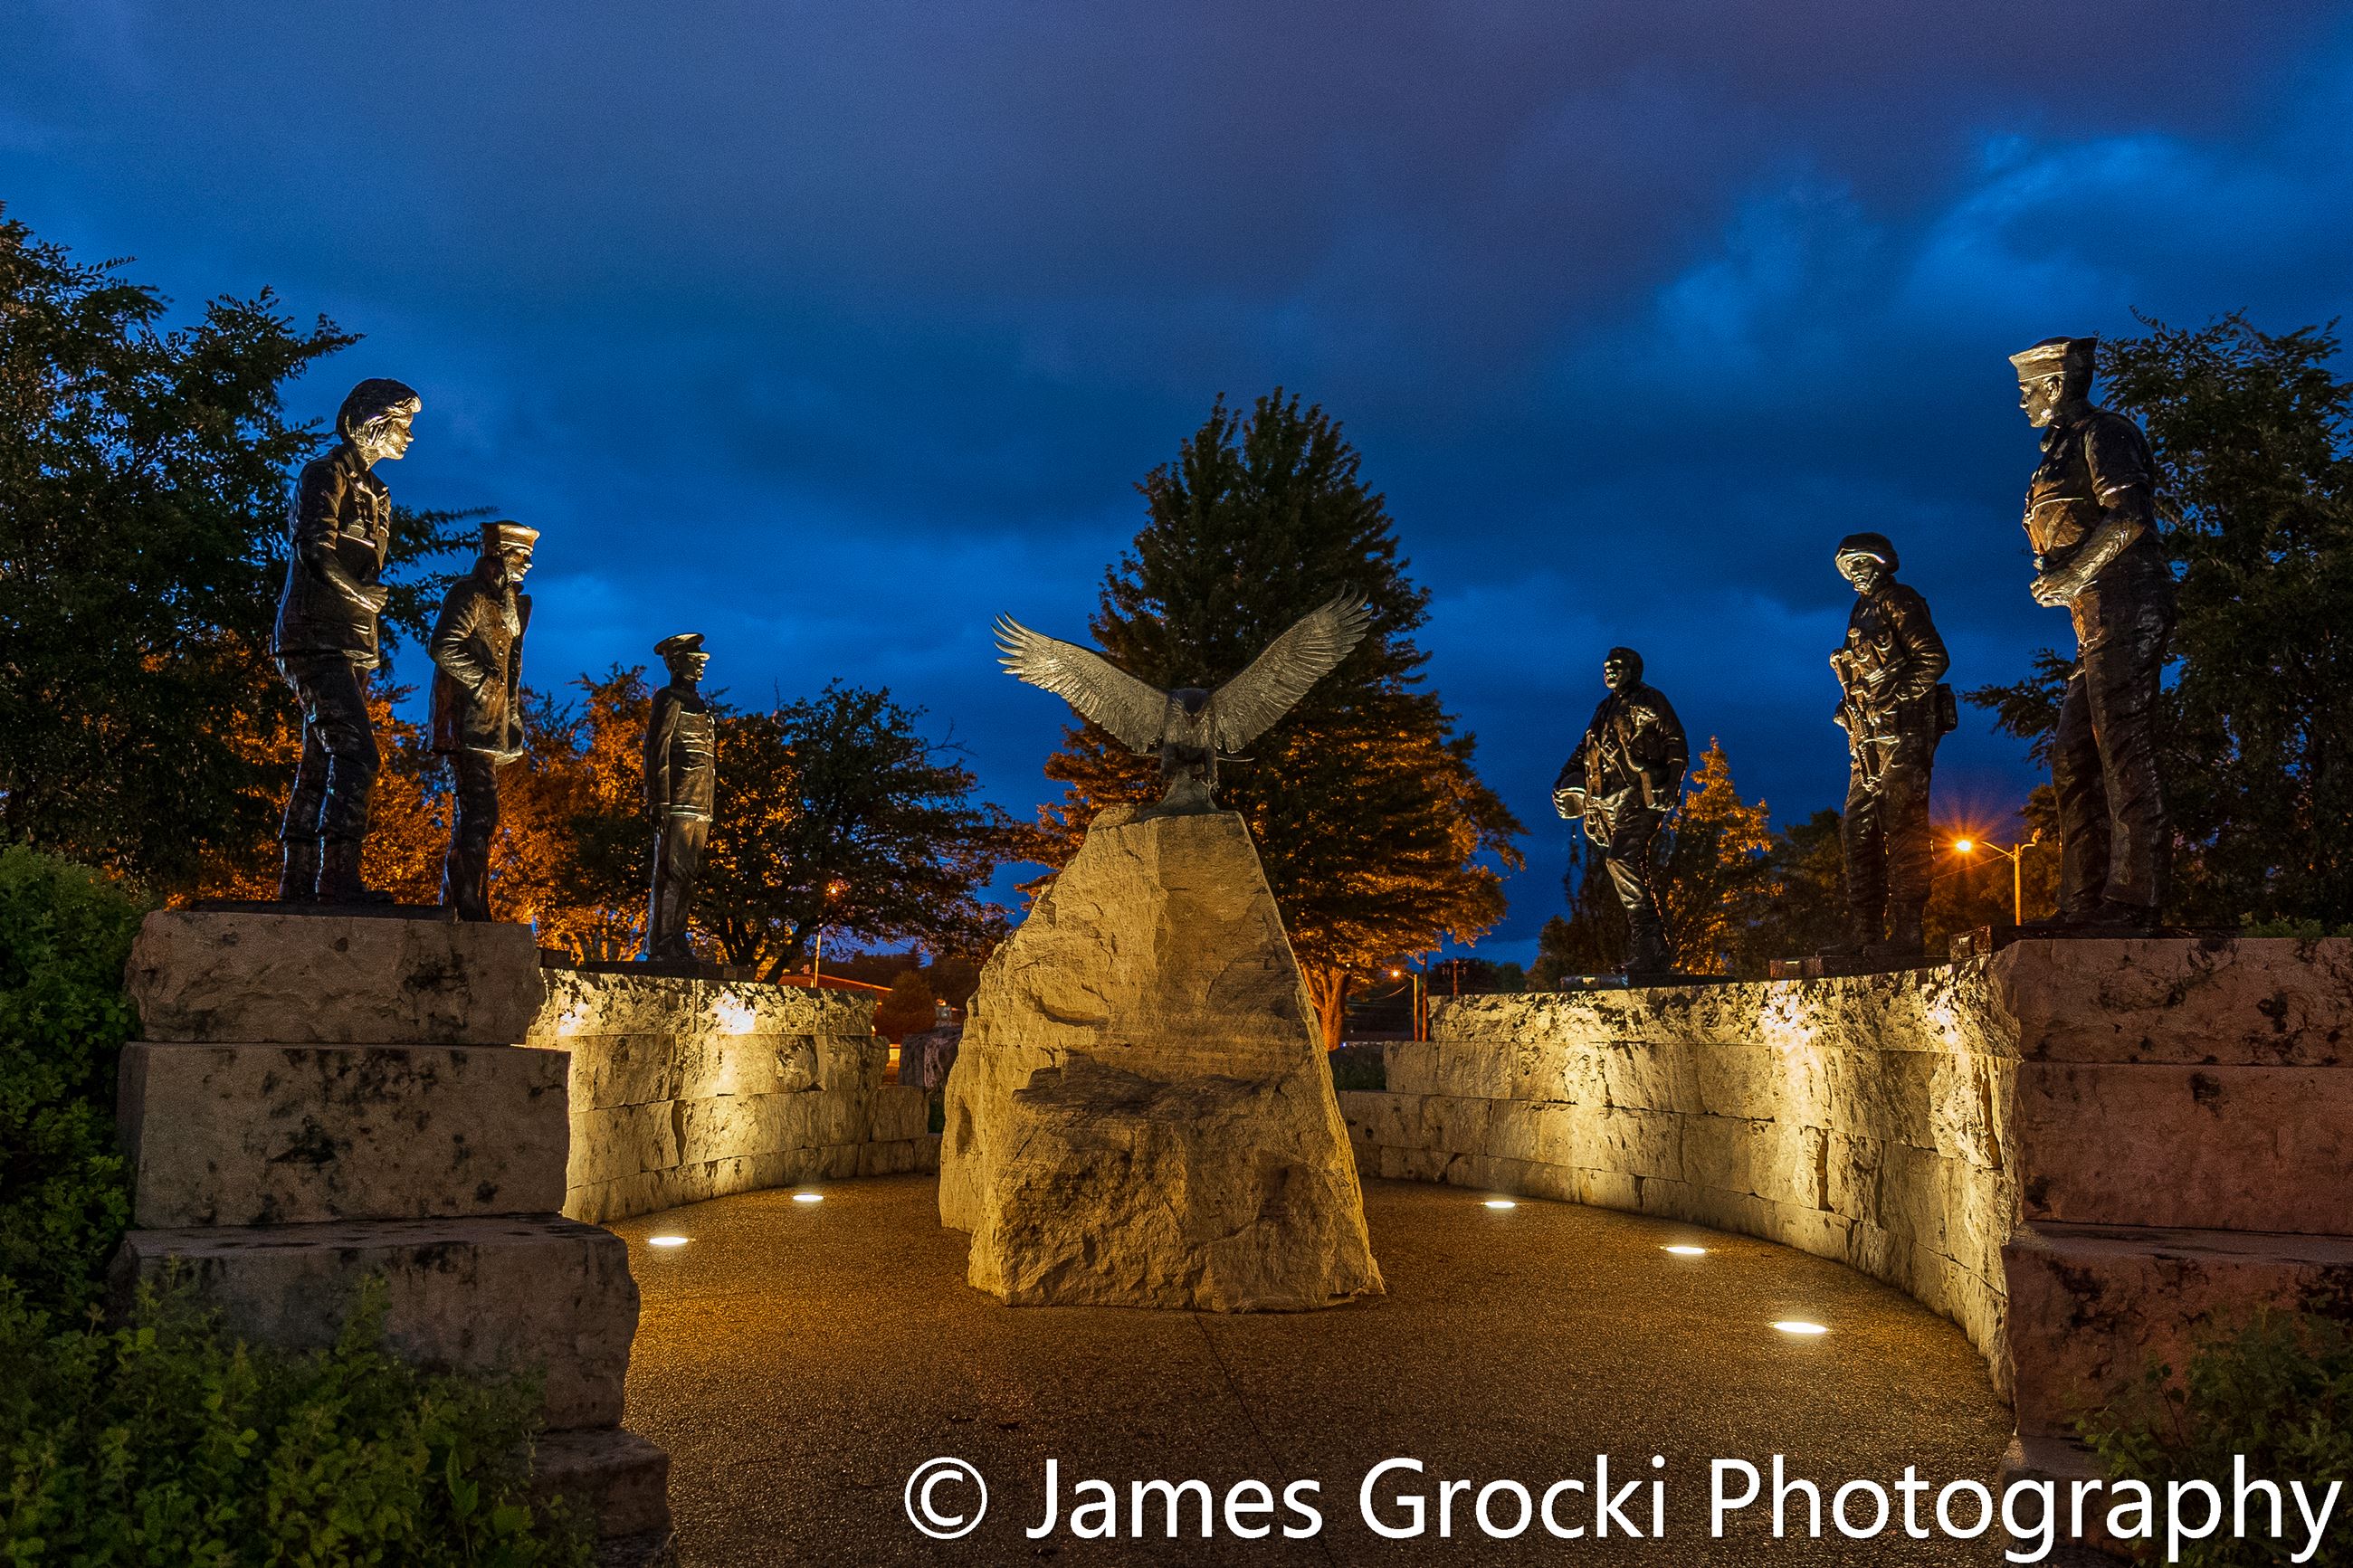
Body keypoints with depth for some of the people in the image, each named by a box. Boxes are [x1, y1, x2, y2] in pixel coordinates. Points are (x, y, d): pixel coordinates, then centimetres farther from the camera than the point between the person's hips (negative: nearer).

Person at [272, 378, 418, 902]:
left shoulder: (375, 492, 23)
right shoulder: (327, 474, -3)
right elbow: (315, 547, -17)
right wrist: (362, 594, -8)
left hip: (350, 644, 9)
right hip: (318, 637, -9)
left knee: (321, 762, 7)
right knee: (356, 752, -20)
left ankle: (298, 884, 10)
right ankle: (339, 879, -24)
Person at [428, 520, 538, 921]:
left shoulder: (508, 602, 20)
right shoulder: (470, 594, -9)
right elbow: (444, 647, -23)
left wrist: (513, 714, 17)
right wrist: (481, 682, -16)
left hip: (489, 724, 10)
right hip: (469, 721, -10)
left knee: (475, 813, 11)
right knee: (481, 812, -14)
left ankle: (455, 903, 16)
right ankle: (469, 905, -15)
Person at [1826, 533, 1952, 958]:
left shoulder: (1898, 601, -2)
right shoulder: (1863, 612, 24)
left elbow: (1934, 658, -12)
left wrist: (1893, 699, -17)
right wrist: (1854, 720, 13)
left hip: (1901, 731, -10)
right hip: (1869, 739, 10)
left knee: (1903, 829, -11)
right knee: (1858, 832, 6)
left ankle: (1906, 933, -13)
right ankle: (1864, 934, 8)